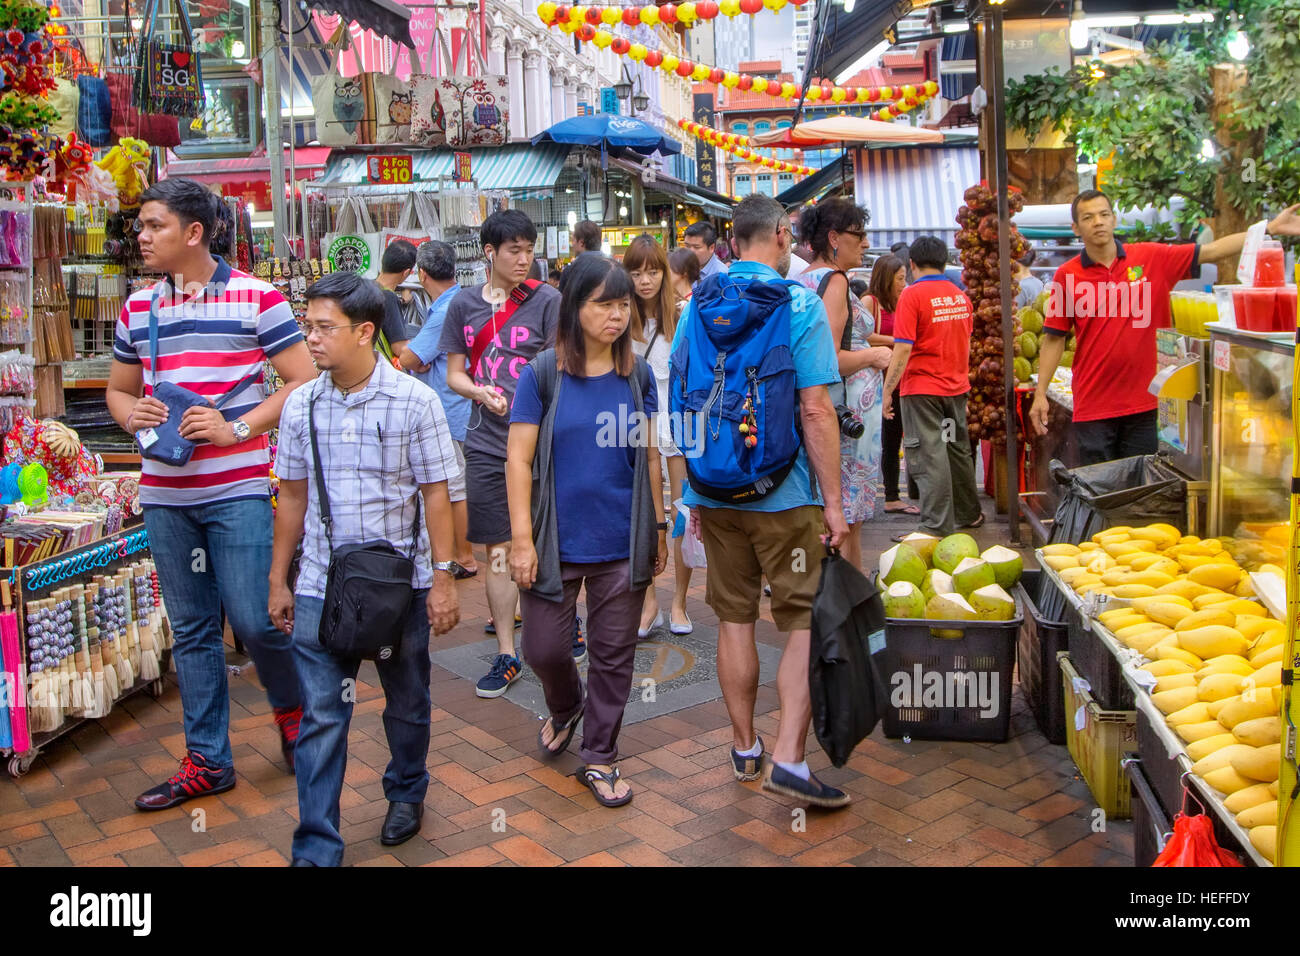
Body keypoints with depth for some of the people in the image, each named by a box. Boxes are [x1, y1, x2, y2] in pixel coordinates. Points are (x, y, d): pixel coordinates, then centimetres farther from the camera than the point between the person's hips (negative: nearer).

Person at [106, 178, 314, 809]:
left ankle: (292, 709, 27)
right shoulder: (137, 309, 11)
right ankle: (207, 760, 23)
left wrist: (236, 429, -16)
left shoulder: (255, 298, -5)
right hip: (164, 493, 5)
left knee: (253, 619, -5)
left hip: (237, 488, -5)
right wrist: (131, 415, -3)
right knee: (191, 630, 11)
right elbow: (118, 390, 21)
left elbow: (303, 380, -6)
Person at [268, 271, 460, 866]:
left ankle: (406, 793, 41)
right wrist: (278, 581, 11)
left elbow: (436, 495, -6)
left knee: (406, 704, 16)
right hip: (320, 585, 2)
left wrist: (443, 579, -8)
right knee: (320, 715, 1)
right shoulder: (301, 406, 1)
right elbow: (292, 497, 9)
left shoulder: (414, 402, -8)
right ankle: (316, 849, 10)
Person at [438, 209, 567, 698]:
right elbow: (454, 372, 12)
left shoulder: (547, 300, -1)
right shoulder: (464, 304, 8)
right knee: (498, 550, 6)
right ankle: (506, 655, 16)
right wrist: (480, 392, -9)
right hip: (487, 443, 2)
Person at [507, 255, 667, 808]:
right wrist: (522, 538, -11)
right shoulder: (543, 374, -6)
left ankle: (600, 758, 25)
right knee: (544, 647, 7)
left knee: (613, 653, 8)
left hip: (622, 543, 2)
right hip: (557, 540, -2)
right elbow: (519, 459, -6)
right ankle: (565, 710, 41)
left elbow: (649, 456, 10)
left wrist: (659, 526, 10)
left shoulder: (637, 375, 3)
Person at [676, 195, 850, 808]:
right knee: (806, 621, 4)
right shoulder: (799, 303, -9)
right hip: (783, 493, -5)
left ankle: (744, 748, 26)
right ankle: (788, 758, -4)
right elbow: (815, 409, -14)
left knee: (734, 618, 14)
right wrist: (833, 501, -9)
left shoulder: (699, 303, 6)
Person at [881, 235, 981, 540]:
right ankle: (969, 514, 30)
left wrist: (887, 391, -13)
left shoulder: (912, 294, -12)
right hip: (957, 386, 7)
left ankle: (937, 526, -5)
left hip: (922, 388, -7)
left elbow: (903, 349, -18)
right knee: (958, 449, 18)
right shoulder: (961, 296, 8)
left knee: (929, 456, -4)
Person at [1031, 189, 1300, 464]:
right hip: (1092, 407, -1)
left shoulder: (1151, 258, 1)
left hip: (1143, 402, 2)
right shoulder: (1066, 275, -2)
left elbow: (1211, 251, 4)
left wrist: (1270, 228, -1)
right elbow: (1054, 338, 0)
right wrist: (1040, 393, -4)